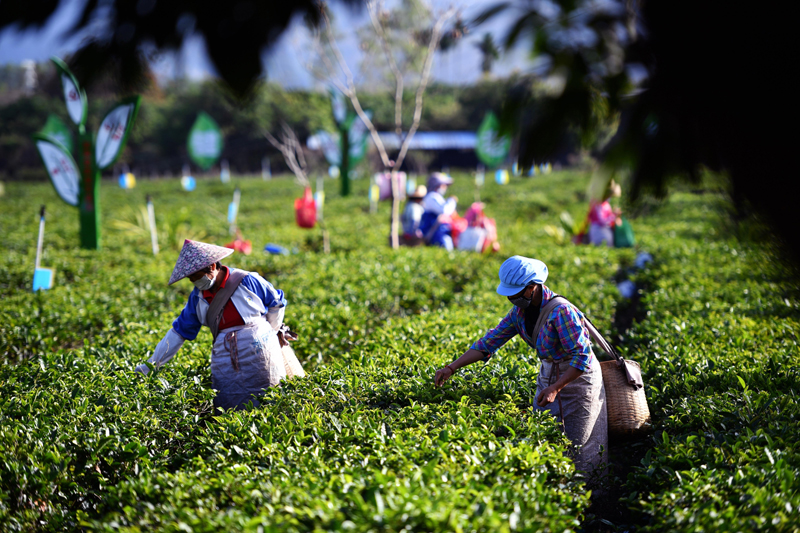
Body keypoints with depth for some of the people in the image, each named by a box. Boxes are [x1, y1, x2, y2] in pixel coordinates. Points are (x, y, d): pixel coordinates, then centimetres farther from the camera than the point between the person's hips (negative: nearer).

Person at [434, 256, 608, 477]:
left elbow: (582, 357, -26)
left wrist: (555, 388, -33)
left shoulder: (560, 312, -27)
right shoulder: (520, 311, -3)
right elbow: (490, 341, 0)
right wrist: (452, 367, -7)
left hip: (577, 378, -7)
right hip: (548, 375, 7)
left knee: (580, 456, -4)